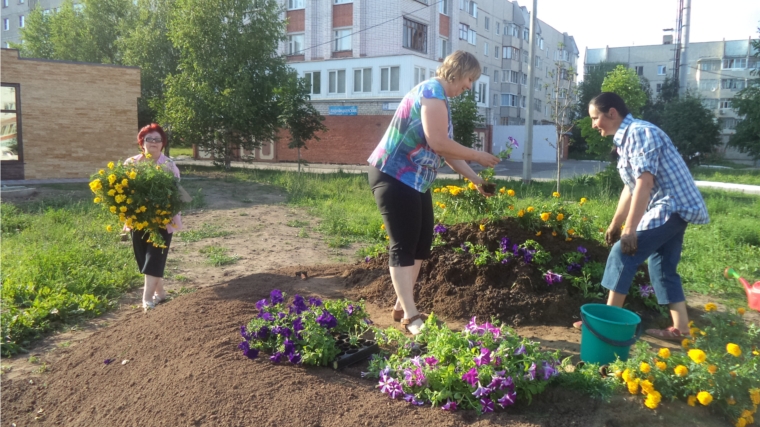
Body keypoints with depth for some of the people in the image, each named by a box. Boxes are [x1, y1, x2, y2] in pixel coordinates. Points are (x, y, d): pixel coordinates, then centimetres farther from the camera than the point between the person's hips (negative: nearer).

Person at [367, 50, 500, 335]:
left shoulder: (439, 98, 18)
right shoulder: (433, 91, -13)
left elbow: (446, 150, 17)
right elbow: (438, 143, -22)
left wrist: (476, 179, 14)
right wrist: (478, 156, -10)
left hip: (415, 181, 10)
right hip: (394, 178, -10)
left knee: (421, 244, 11)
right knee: (403, 246, -8)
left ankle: (402, 307, 20)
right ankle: (411, 317, -3)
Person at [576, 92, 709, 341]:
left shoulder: (639, 133, -16)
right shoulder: (627, 139, 15)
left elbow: (644, 184, -24)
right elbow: (630, 188, 22)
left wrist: (630, 230, -26)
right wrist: (615, 225, 27)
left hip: (671, 206, -10)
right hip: (676, 208, 10)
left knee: (622, 255, -11)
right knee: (663, 267, 13)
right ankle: (680, 329, 17)